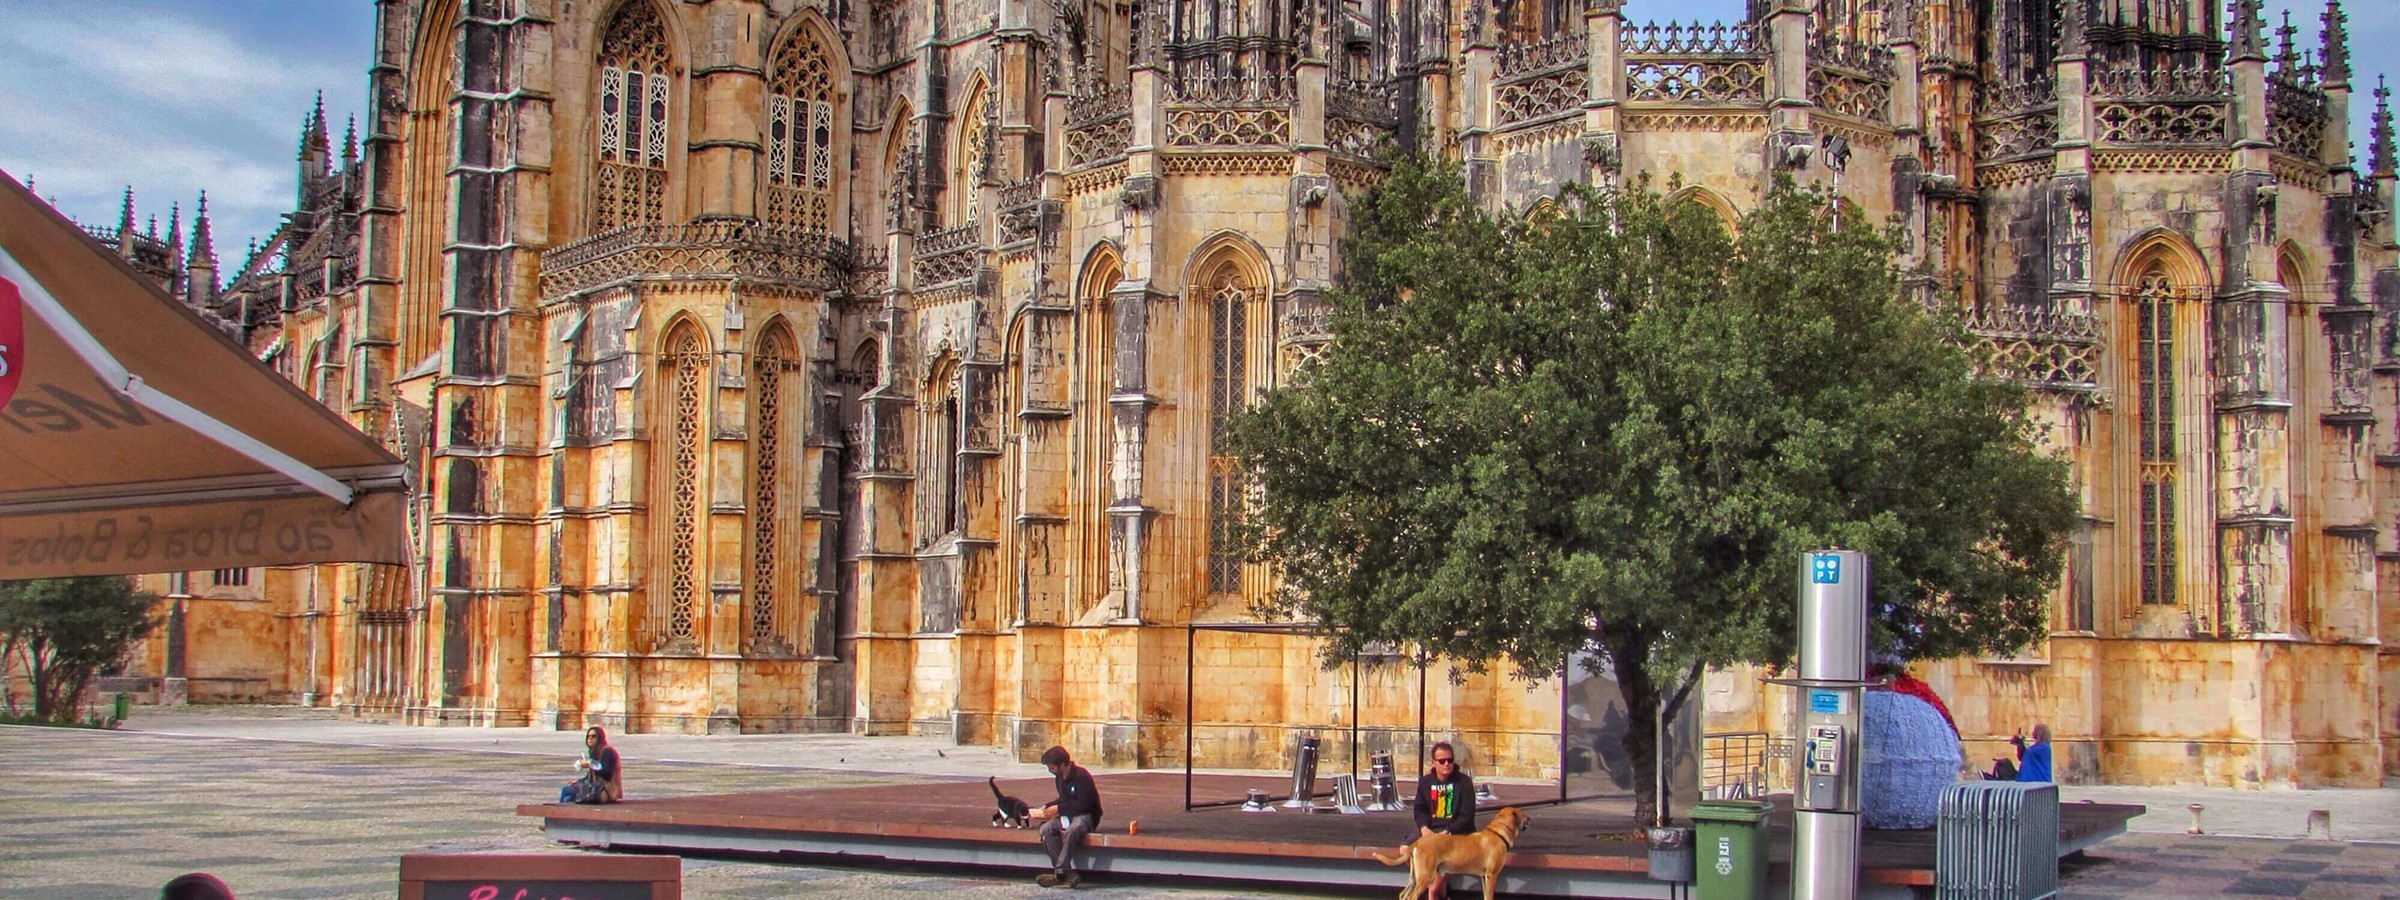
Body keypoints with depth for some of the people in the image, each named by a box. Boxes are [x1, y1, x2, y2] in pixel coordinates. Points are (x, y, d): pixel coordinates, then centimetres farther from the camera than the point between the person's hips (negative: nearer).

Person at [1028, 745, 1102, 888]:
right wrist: (1047, 806, 9)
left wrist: (1058, 808, -17)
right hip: (1068, 815, 8)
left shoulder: (1081, 776, -16)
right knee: (1046, 829, -23)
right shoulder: (1060, 778, 11)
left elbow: (1084, 803, -19)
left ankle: (1060, 874, -37)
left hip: (1085, 816, -8)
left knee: (1071, 831, -41)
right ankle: (1068, 874, -30)